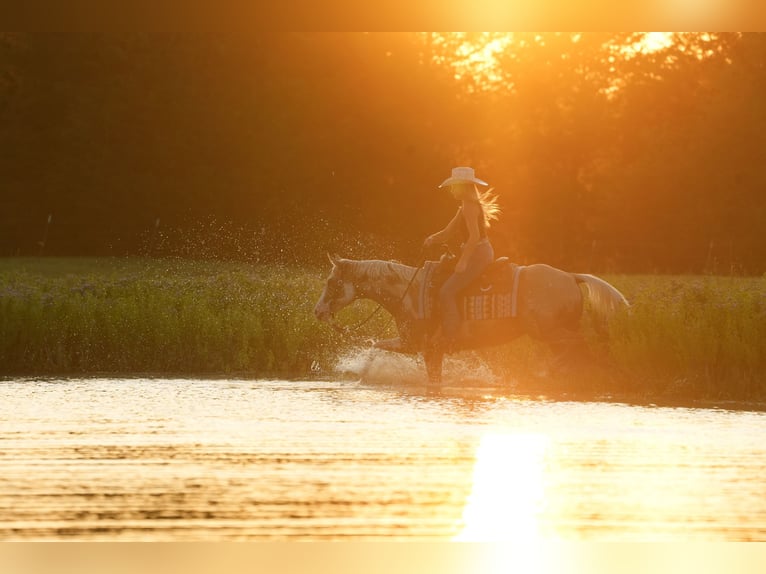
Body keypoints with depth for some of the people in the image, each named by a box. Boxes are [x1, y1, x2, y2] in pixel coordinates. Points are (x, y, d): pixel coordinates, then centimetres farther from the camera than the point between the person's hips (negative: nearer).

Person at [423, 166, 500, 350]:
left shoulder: (469, 206, -14)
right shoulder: (465, 207, 18)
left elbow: (474, 236, -22)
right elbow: (448, 232, 19)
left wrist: (463, 262, -21)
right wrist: (432, 239, 0)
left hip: (479, 254, -11)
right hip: (479, 254, 11)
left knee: (446, 292, -19)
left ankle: (449, 337, -19)